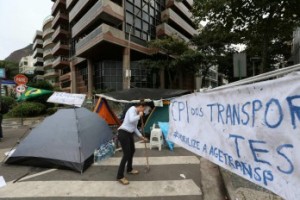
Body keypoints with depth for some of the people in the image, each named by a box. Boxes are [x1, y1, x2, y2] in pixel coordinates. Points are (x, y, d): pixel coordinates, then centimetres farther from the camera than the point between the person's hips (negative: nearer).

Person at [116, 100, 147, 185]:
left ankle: (129, 169, 41)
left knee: (132, 150, 22)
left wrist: (141, 136, 21)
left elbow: (134, 128, 20)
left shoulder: (136, 113, 15)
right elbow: (131, 120, -32)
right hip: (123, 133, -10)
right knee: (127, 154, -6)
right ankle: (120, 176, 9)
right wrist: (139, 116, -14)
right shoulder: (132, 109, -12)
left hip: (129, 134, 10)